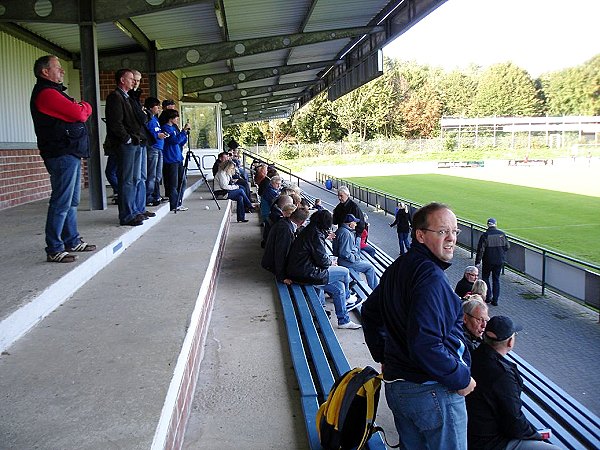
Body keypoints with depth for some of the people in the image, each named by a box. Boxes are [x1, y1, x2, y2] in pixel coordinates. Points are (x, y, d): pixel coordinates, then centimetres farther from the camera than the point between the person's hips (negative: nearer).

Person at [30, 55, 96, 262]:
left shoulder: (53, 91, 22)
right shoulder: (47, 93, -12)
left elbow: (75, 114, 17)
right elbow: (80, 114, -18)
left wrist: (79, 107, -5)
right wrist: (85, 106, 3)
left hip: (70, 153, 11)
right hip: (62, 154, -11)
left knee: (71, 201, 15)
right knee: (61, 203, -9)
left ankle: (72, 241, 24)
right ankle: (54, 250, -4)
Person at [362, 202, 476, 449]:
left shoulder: (398, 267, 7)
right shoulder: (431, 277, -23)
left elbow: (370, 311, 19)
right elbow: (425, 344, -31)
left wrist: (384, 357, 22)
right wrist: (461, 379, -18)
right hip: (434, 391, -9)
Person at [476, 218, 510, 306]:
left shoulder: (485, 235, -14)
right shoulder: (502, 234, -4)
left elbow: (480, 250, -13)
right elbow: (507, 246, 6)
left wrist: (477, 261, -4)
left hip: (488, 261, -3)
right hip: (499, 261, 3)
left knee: (485, 278, 16)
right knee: (496, 279, 13)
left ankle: (488, 297, 11)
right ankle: (495, 300, 12)